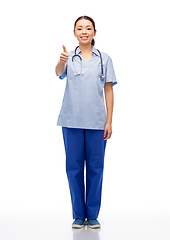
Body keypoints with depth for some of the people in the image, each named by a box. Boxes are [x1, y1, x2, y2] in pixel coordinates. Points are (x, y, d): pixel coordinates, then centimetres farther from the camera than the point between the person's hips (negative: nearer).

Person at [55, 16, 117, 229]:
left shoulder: (104, 59, 6)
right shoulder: (69, 57, 4)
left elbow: (108, 91, 5)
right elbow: (59, 73, -18)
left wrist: (109, 121, 0)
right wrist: (62, 61, -42)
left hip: (96, 122, 0)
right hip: (72, 121, 0)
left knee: (95, 168, 5)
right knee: (74, 167, 5)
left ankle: (93, 215, 17)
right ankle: (78, 215, 17)